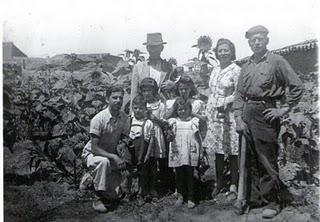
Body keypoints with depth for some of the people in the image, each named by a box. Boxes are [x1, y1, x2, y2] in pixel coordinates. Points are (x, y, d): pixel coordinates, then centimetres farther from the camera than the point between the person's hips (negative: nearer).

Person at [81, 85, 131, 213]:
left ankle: (90, 178, 24)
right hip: (92, 153, -4)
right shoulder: (98, 119, -25)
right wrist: (114, 157, -36)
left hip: (111, 154, 5)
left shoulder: (125, 118, -12)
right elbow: (94, 147, -26)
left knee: (117, 196, -2)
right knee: (103, 162, -41)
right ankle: (99, 199, -25)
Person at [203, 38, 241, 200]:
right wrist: (209, 112, 12)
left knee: (232, 150, -1)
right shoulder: (215, 70, 15)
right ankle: (219, 183, 23)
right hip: (214, 114, 6)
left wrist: (224, 102, -18)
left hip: (229, 114, -6)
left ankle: (233, 186, 9)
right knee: (217, 150, 11)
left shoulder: (236, 70, -5)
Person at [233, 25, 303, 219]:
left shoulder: (276, 61, -3)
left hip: (265, 114, -6)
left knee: (267, 160, -2)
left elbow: (297, 86, -7)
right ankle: (254, 198, 25)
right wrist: (239, 118, 4)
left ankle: (274, 202, 12)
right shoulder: (247, 66, 13)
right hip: (247, 115, 6)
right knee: (251, 160, 12)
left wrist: (283, 109, -9)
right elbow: (239, 94, 13)